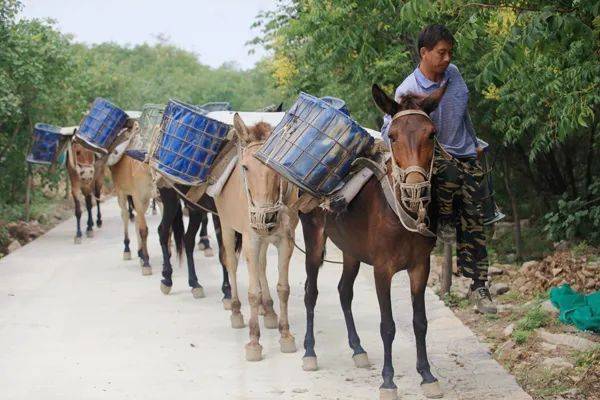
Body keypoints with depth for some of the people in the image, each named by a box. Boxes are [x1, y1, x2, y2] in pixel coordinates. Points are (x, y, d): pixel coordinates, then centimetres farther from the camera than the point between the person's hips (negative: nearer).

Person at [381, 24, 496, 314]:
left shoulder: (454, 74, 2)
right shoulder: (407, 91, -15)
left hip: (466, 155, 5)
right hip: (430, 154, -5)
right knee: (449, 171, -41)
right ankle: (445, 220, -12)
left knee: (473, 221, 0)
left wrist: (474, 144, 26)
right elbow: (388, 131, -11)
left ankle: (478, 286, 4)